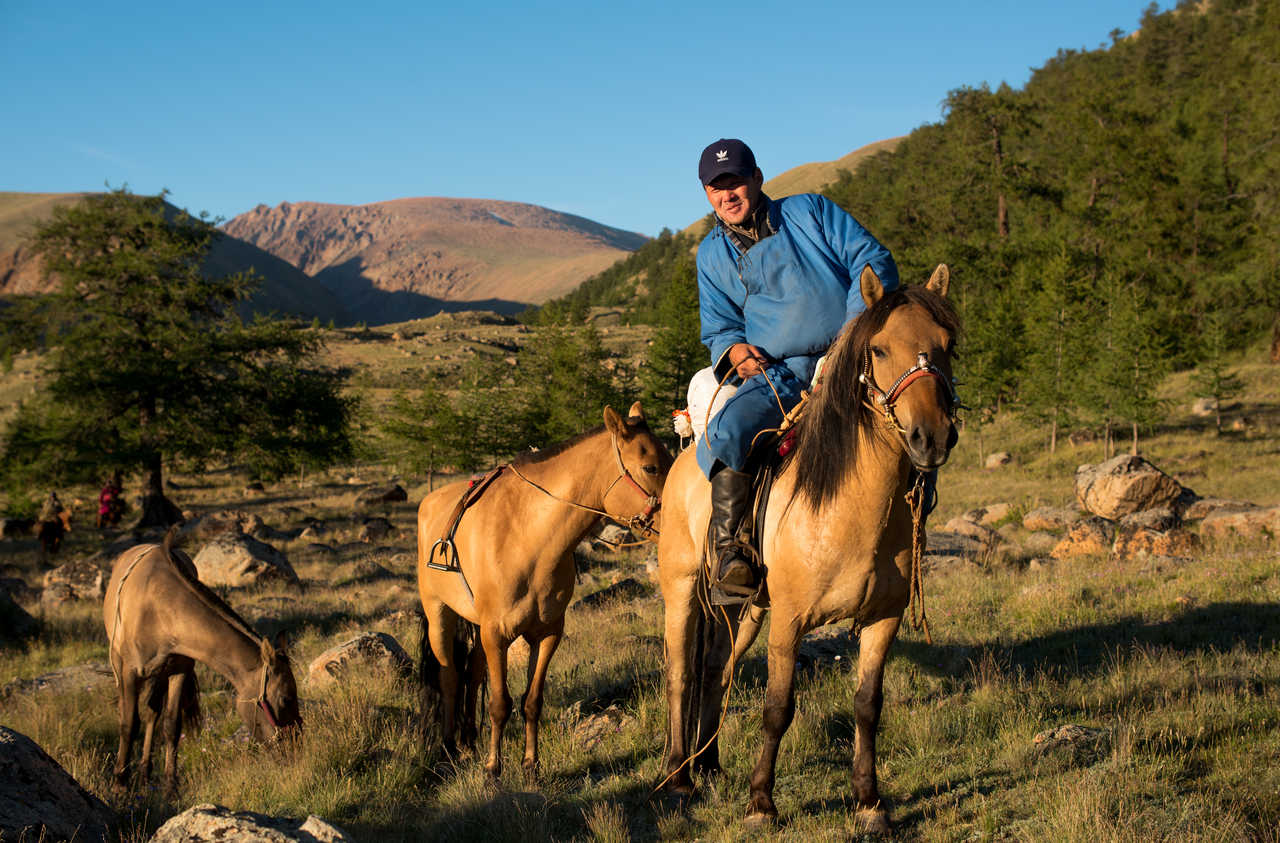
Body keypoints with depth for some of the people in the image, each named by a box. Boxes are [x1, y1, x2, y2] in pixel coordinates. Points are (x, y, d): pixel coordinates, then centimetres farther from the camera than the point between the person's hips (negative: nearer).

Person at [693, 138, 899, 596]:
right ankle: (727, 545, -17)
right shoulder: (712, 255, 19)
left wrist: (859, 323, -13)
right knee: (726, 433, -31)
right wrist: (733, 349, -7)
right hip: (776, 375, 0)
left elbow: (873, 258, 3)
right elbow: (717, 327, 19)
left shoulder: (809, 211, 11)